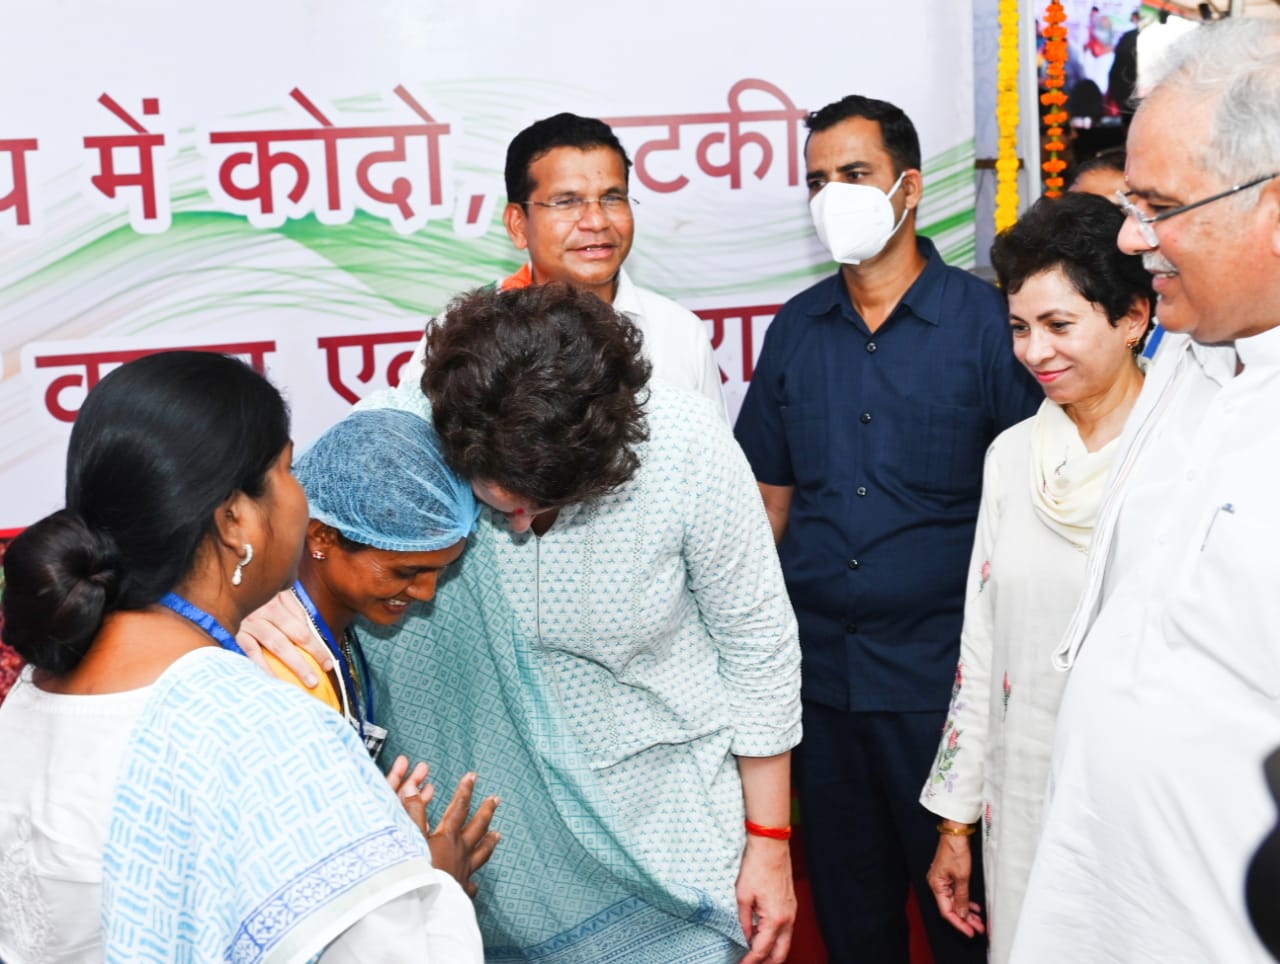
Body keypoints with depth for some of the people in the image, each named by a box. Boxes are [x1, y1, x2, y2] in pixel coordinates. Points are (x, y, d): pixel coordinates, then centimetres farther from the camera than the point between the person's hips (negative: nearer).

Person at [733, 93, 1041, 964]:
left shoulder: (984, 321, -7)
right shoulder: (797, 328, 6)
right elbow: (772, 492, 11)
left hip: (941, 670, -4)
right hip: (820, 663, 4)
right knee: (848, 894, 17)